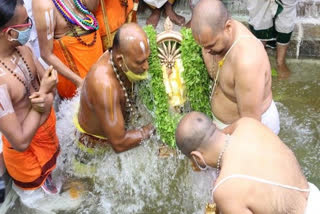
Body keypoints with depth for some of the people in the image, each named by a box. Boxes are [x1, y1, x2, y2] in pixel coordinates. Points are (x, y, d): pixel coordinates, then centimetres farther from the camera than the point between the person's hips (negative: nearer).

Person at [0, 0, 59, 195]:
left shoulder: (22, 49, -16)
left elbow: (48, 80, -1)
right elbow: (20, 142, -35)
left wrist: (49, 98, -26)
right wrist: (43, 91, -30)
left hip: (47, 120, 7)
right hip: (27, 142, -7)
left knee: (49, 156, 37)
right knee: (33, 177, 25)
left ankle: (45, 176, 68)